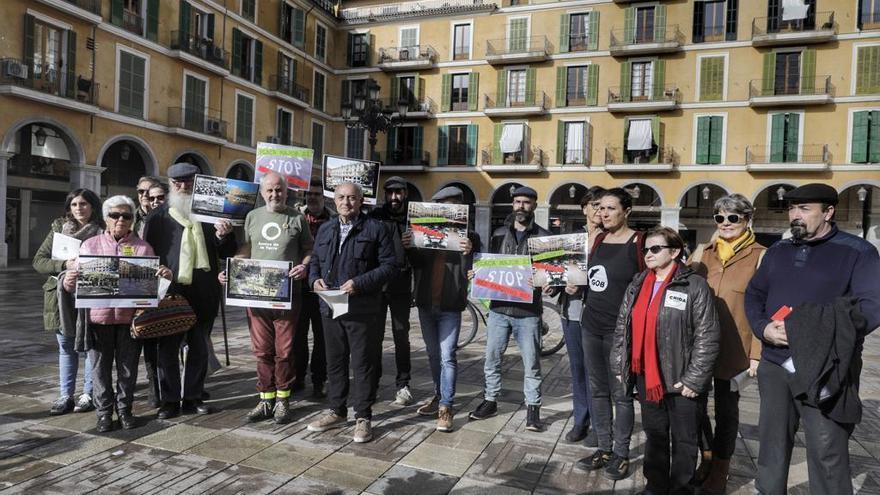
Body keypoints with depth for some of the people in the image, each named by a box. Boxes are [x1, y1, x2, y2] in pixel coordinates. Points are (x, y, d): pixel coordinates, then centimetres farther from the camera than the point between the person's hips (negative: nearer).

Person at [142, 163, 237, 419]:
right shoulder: (158, 217, 5)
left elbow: (227, 253, 11)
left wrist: (224, 237, -10)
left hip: (203, 293, 2)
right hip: (169, 292, -2)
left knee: (199, 349, 10)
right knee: (168, 349, 4)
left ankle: (193, 397, 22)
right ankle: (170, 400, 17)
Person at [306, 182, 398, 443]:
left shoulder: (376, 229, -3)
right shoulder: (325, 229, 15)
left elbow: (389, 265, -8)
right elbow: (315, 261, 22)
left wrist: (359, 283, -18)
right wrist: (315, 279, -1)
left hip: (363, 310, -5)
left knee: (363, 363, 3)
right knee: (335, 361, 15)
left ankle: (363, 417, 15)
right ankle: (337, 412, 30)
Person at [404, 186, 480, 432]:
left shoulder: (468, 236, -3)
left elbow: (470, 271, -12)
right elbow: (415, 264, 5)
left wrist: (469, 252, -32)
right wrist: (407, 248, -15)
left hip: (450, 307, -4)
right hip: (425, 304, 4)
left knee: (447, 357, -5)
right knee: (433, 354, 16)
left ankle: (446, 407, 3)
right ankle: (439, 396, 32)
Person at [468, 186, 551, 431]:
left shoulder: (543, 236, 1)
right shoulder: (499, 233, 10)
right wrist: (476, 273, -4)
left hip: (528, 311, -3)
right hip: (499, 307, 3)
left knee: (531, 362, 4)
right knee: (492, 358, 11)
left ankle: (533, 408, 18)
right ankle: (490, 401, 27)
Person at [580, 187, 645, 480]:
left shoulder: (638, 243, -9)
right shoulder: (598, 240, 10)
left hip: (620, 329, -6)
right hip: (591, 326, 6)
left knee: (621, 393, 4)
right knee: (597, 390, 13)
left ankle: (622, 454, 19)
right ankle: (604, 448, 26)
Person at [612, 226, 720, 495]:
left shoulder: (695, 286, -11)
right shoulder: (636, 285, 7)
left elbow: (707, 337, -13)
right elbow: (622, 328, 12)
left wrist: (695, 379, -16)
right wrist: (619, 366, 8)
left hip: (681, 380, -5)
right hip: (647, 377, 5)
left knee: (683, 440, 10)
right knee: (654, 435, 19)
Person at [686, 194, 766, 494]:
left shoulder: (759, 256, -4)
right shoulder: (702, 252, 8)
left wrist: (756, 353, -10)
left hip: (733, 348, -3)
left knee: (726, 408, 10)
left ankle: (719, 471, 27)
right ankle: (707, 457, 34)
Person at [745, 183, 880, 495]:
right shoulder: (778, 251, 12)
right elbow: (754, 293, 18)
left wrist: (808, 332, -23)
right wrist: (762, 328, -3)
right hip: (774, 366, 5)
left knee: (828, 454, 2)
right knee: (772, 443, 17)